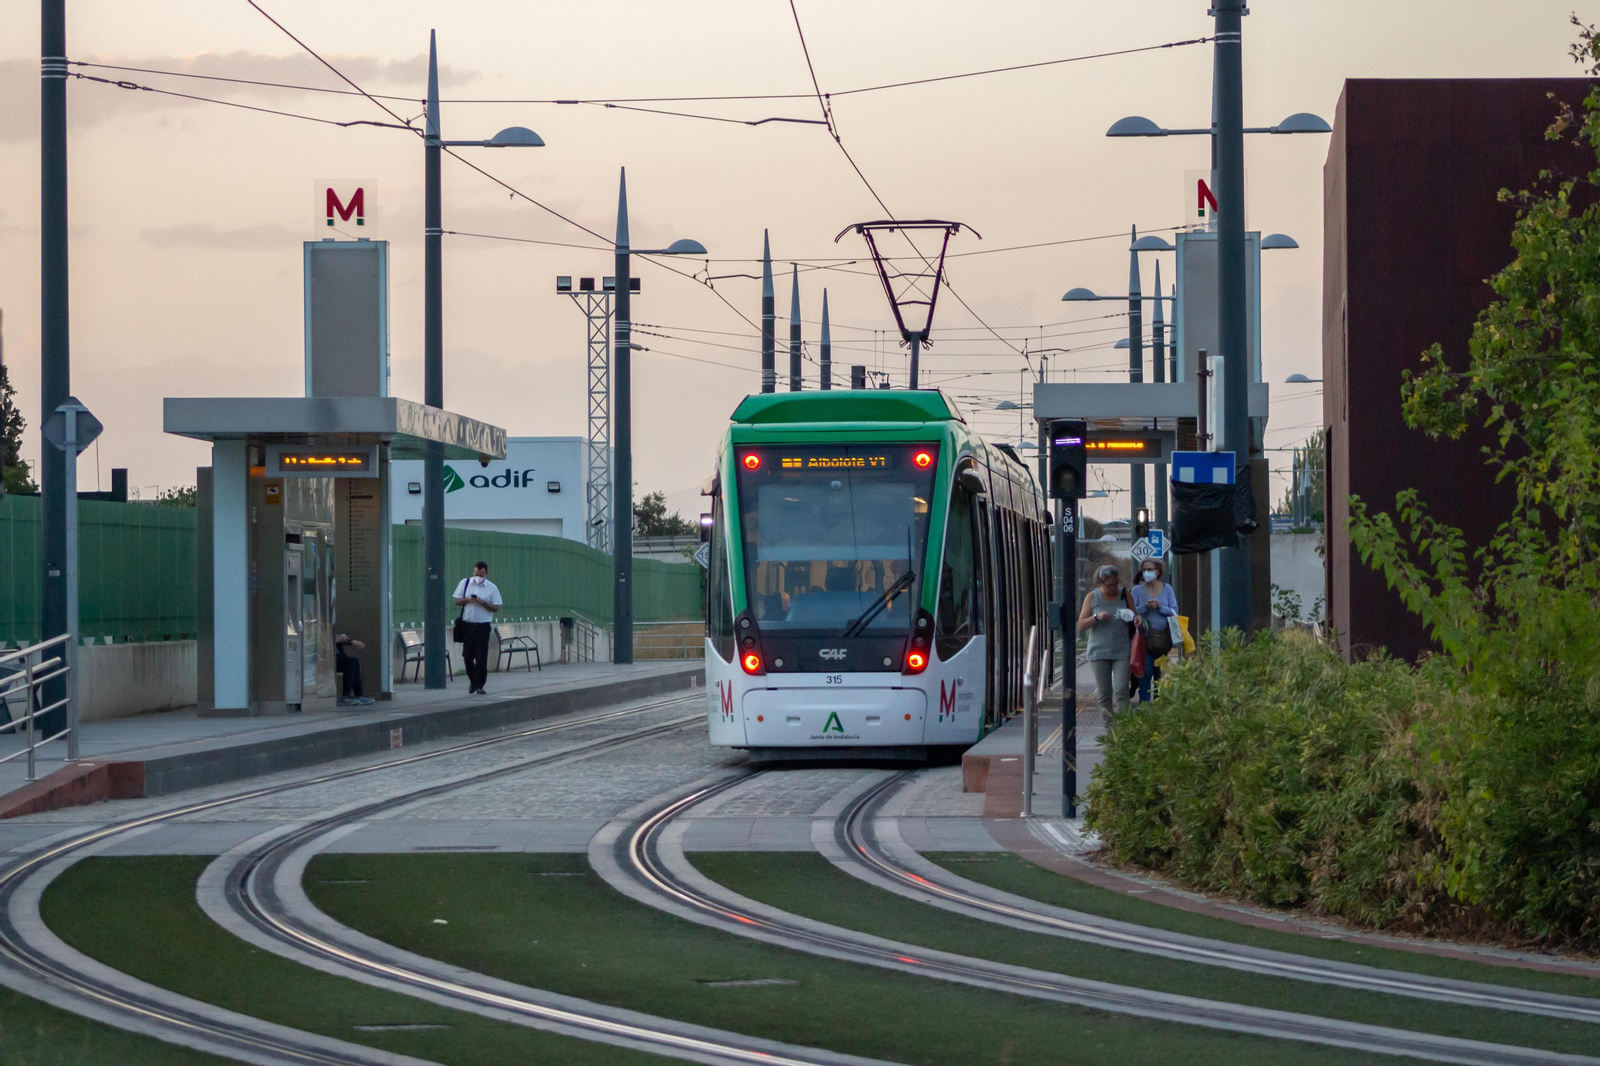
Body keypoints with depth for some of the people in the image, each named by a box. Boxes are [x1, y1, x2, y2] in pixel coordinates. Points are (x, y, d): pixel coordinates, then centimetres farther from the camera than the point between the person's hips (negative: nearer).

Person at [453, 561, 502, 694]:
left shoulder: (491, 588, 1)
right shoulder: (465, 583, 5)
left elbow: (496, 608, 0)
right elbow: (457, 601, 6)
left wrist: (483, 603, -16)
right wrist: (468, 600, -13)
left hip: (483, 626, -2)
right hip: (467, 624, 2)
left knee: (481, 657, -4)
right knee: (467, 656, 5)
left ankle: (479, 685, 1)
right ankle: (473, 680, 26)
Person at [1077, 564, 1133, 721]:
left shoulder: (1125, 595, 5)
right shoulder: (1092, 597, 3)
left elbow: (1135, 617, 16)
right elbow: (1081, 624, 3)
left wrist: (1135, 619, -8)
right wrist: (1096, 617, -15)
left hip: (1122, 652, -1)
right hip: (1099, 653, 1)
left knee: (1121, 691, -11)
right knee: (1104, 694, 3)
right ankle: (1109, 725, 9)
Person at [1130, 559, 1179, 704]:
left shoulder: (1166, 588, 8)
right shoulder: (1138, 590, 3)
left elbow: (1174, 611, 3)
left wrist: (1159, 607, -13)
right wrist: (1145, 607, -19)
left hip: (1163, 637, 2)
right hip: (1145, 637, -2)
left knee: (1160, 673, 8)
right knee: (1146, 671, -12)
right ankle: (1144, 704, -11)